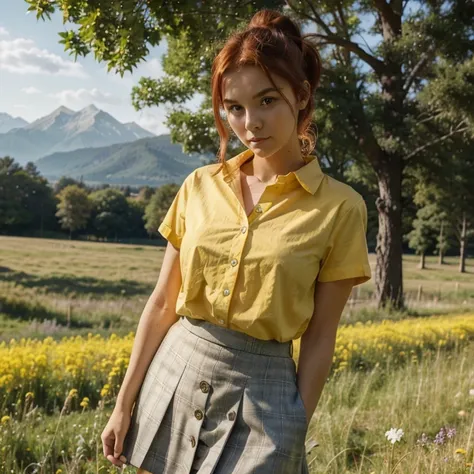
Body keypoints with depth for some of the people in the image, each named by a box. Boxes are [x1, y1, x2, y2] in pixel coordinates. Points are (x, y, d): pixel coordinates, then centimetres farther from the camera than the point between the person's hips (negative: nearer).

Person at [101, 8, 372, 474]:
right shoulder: (199, 186, 1)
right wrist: (124, 403, 5)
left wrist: (295, 433, -2)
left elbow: (320, 337, -4)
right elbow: (161, 303, 4)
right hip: (174, 375, 3)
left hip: (260, 395, -3)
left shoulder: (340, 208, -8)